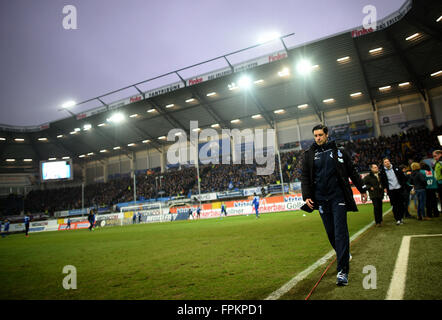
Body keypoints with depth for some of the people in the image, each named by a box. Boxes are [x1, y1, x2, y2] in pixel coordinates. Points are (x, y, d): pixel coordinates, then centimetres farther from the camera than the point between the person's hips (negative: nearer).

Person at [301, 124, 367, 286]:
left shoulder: (338, 151, 7)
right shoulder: (309, 154, 8)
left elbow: (352, 171, 12)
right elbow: (304, 176, 6)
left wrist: (362, 189, 12)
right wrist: (306, 196, -3)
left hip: (338, 197, -2)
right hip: (321, 199, 2)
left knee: (340, 231, -8)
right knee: (330, 231, 9)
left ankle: (342, 271, -6)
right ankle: (344, 255, 34)